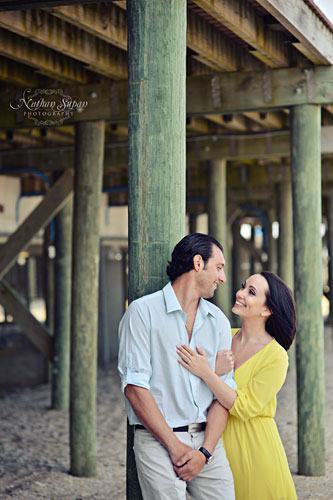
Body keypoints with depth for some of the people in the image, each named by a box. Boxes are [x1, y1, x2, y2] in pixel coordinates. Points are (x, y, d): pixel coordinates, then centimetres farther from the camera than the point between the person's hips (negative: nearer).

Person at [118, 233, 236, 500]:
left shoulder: (218, 320, 12)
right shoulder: (143, 311, -2)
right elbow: (134, 385, -9)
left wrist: (205, 451, -8)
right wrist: (174, 445, -12)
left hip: (208, 441, 4)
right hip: (157, 441, -4)